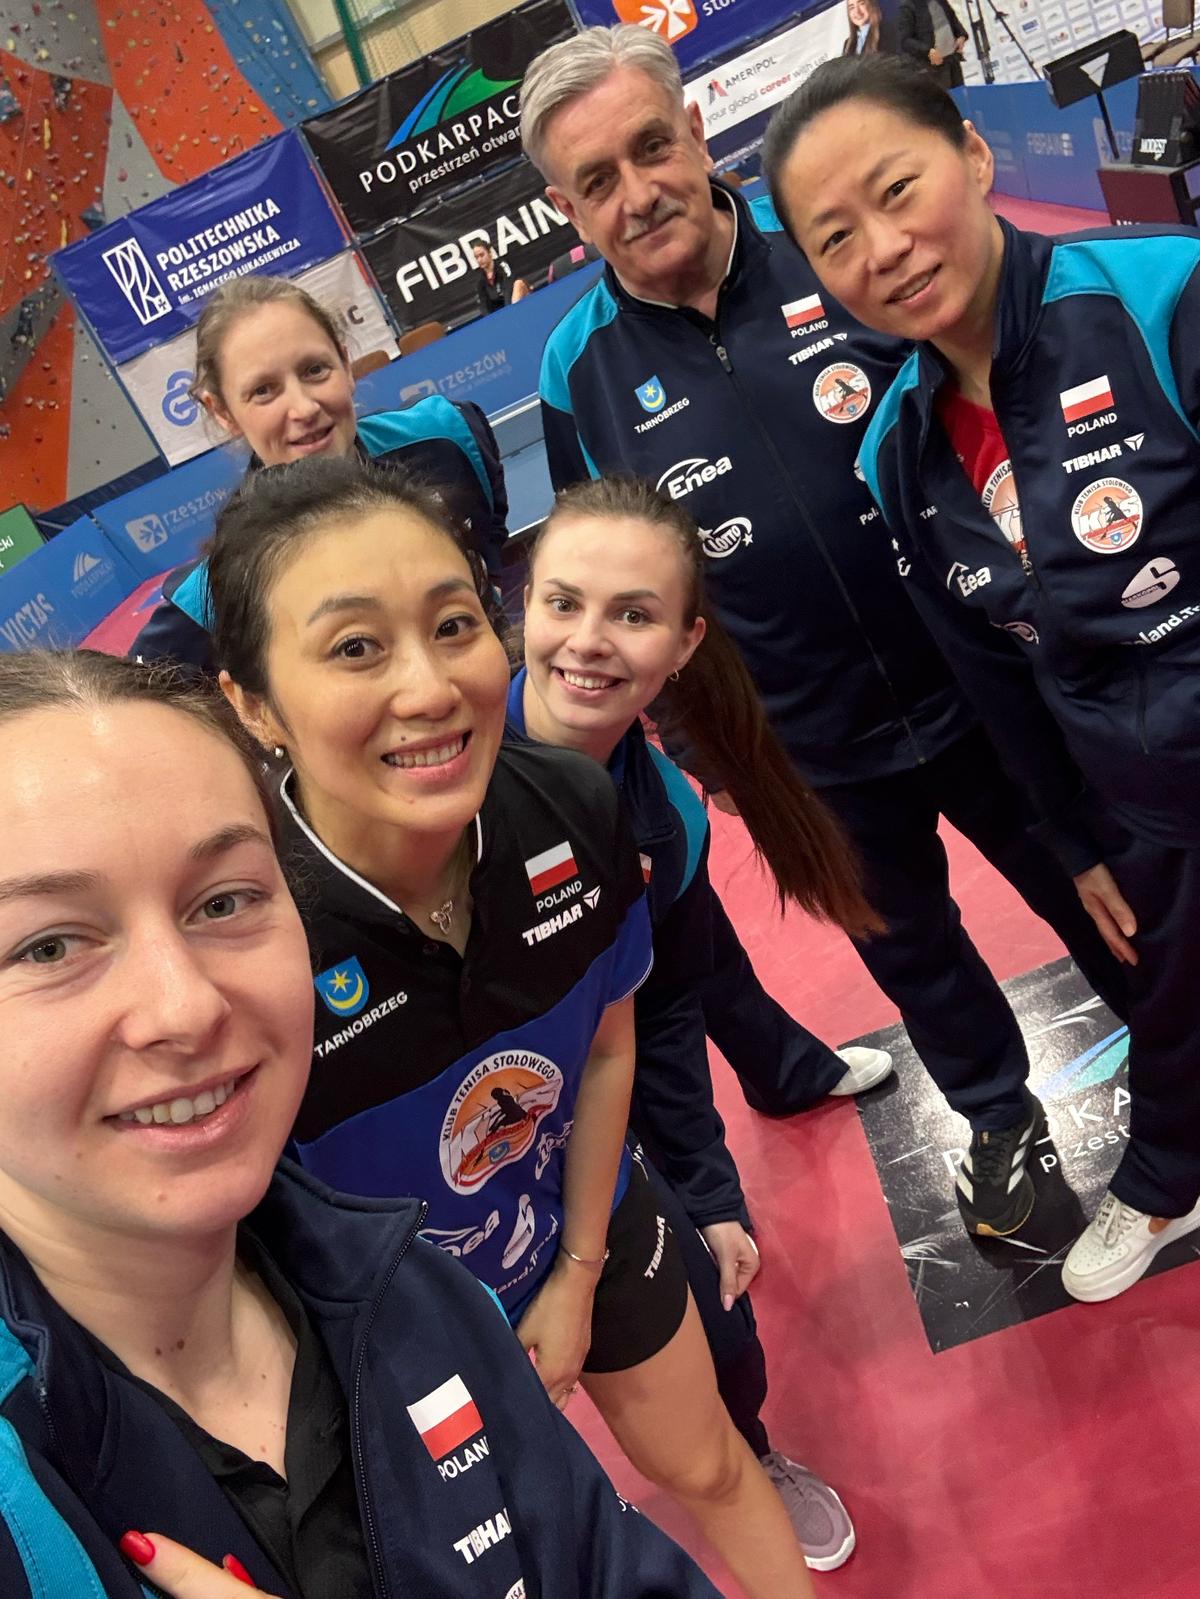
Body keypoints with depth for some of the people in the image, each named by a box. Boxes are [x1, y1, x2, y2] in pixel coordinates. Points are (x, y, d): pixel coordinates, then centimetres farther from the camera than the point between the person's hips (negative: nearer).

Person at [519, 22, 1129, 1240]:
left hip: (983, 686, 0)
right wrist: (699, 746, 5)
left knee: (1097, 899, 20)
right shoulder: (579, 372, -8)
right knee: (909, 951, 20)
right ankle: (998, 1116, 50)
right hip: (818, 758, 0)